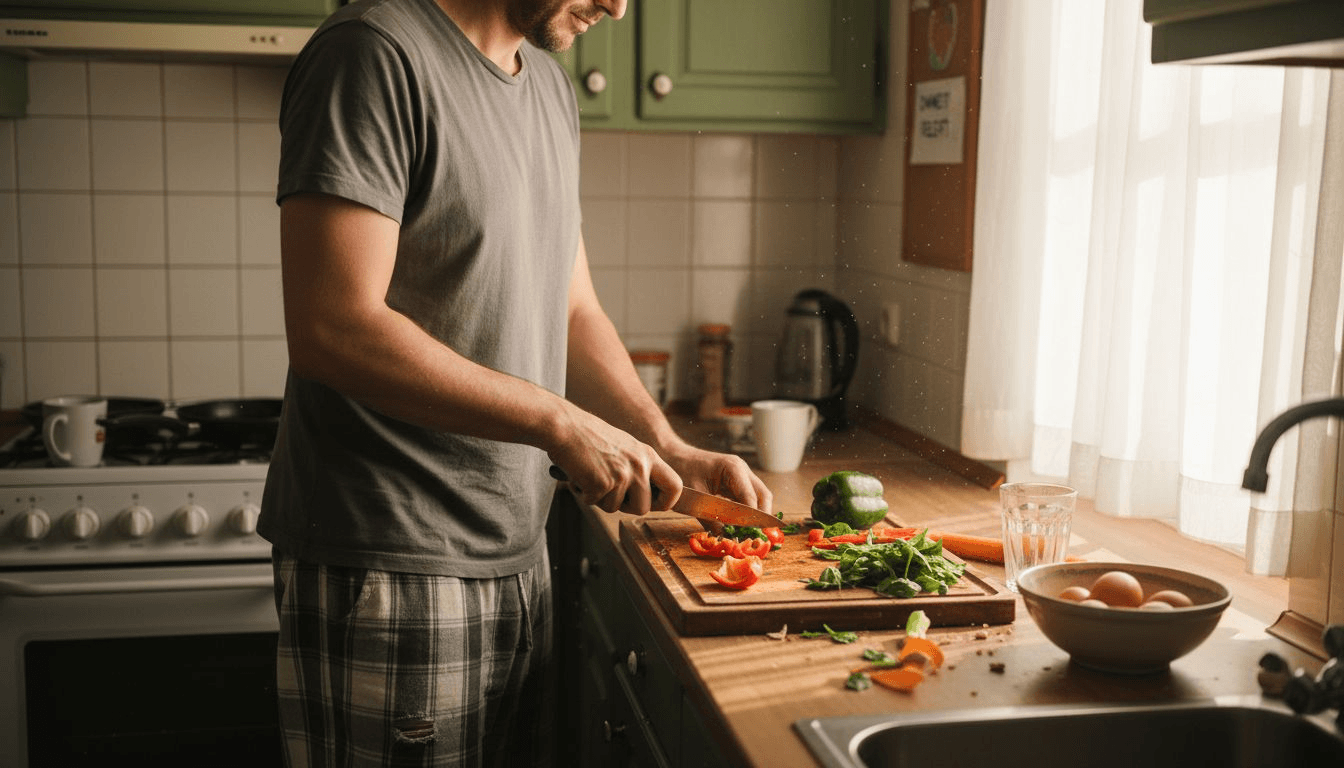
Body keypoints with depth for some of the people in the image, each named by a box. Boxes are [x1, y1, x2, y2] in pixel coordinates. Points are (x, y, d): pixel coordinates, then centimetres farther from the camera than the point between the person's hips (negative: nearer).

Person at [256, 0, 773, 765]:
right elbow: (334, 331, -22)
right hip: (388, 568, -8)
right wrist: (561, 425, -19)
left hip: (518, 554, 8)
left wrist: (670, 451, 3)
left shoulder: (552, 87, 12)